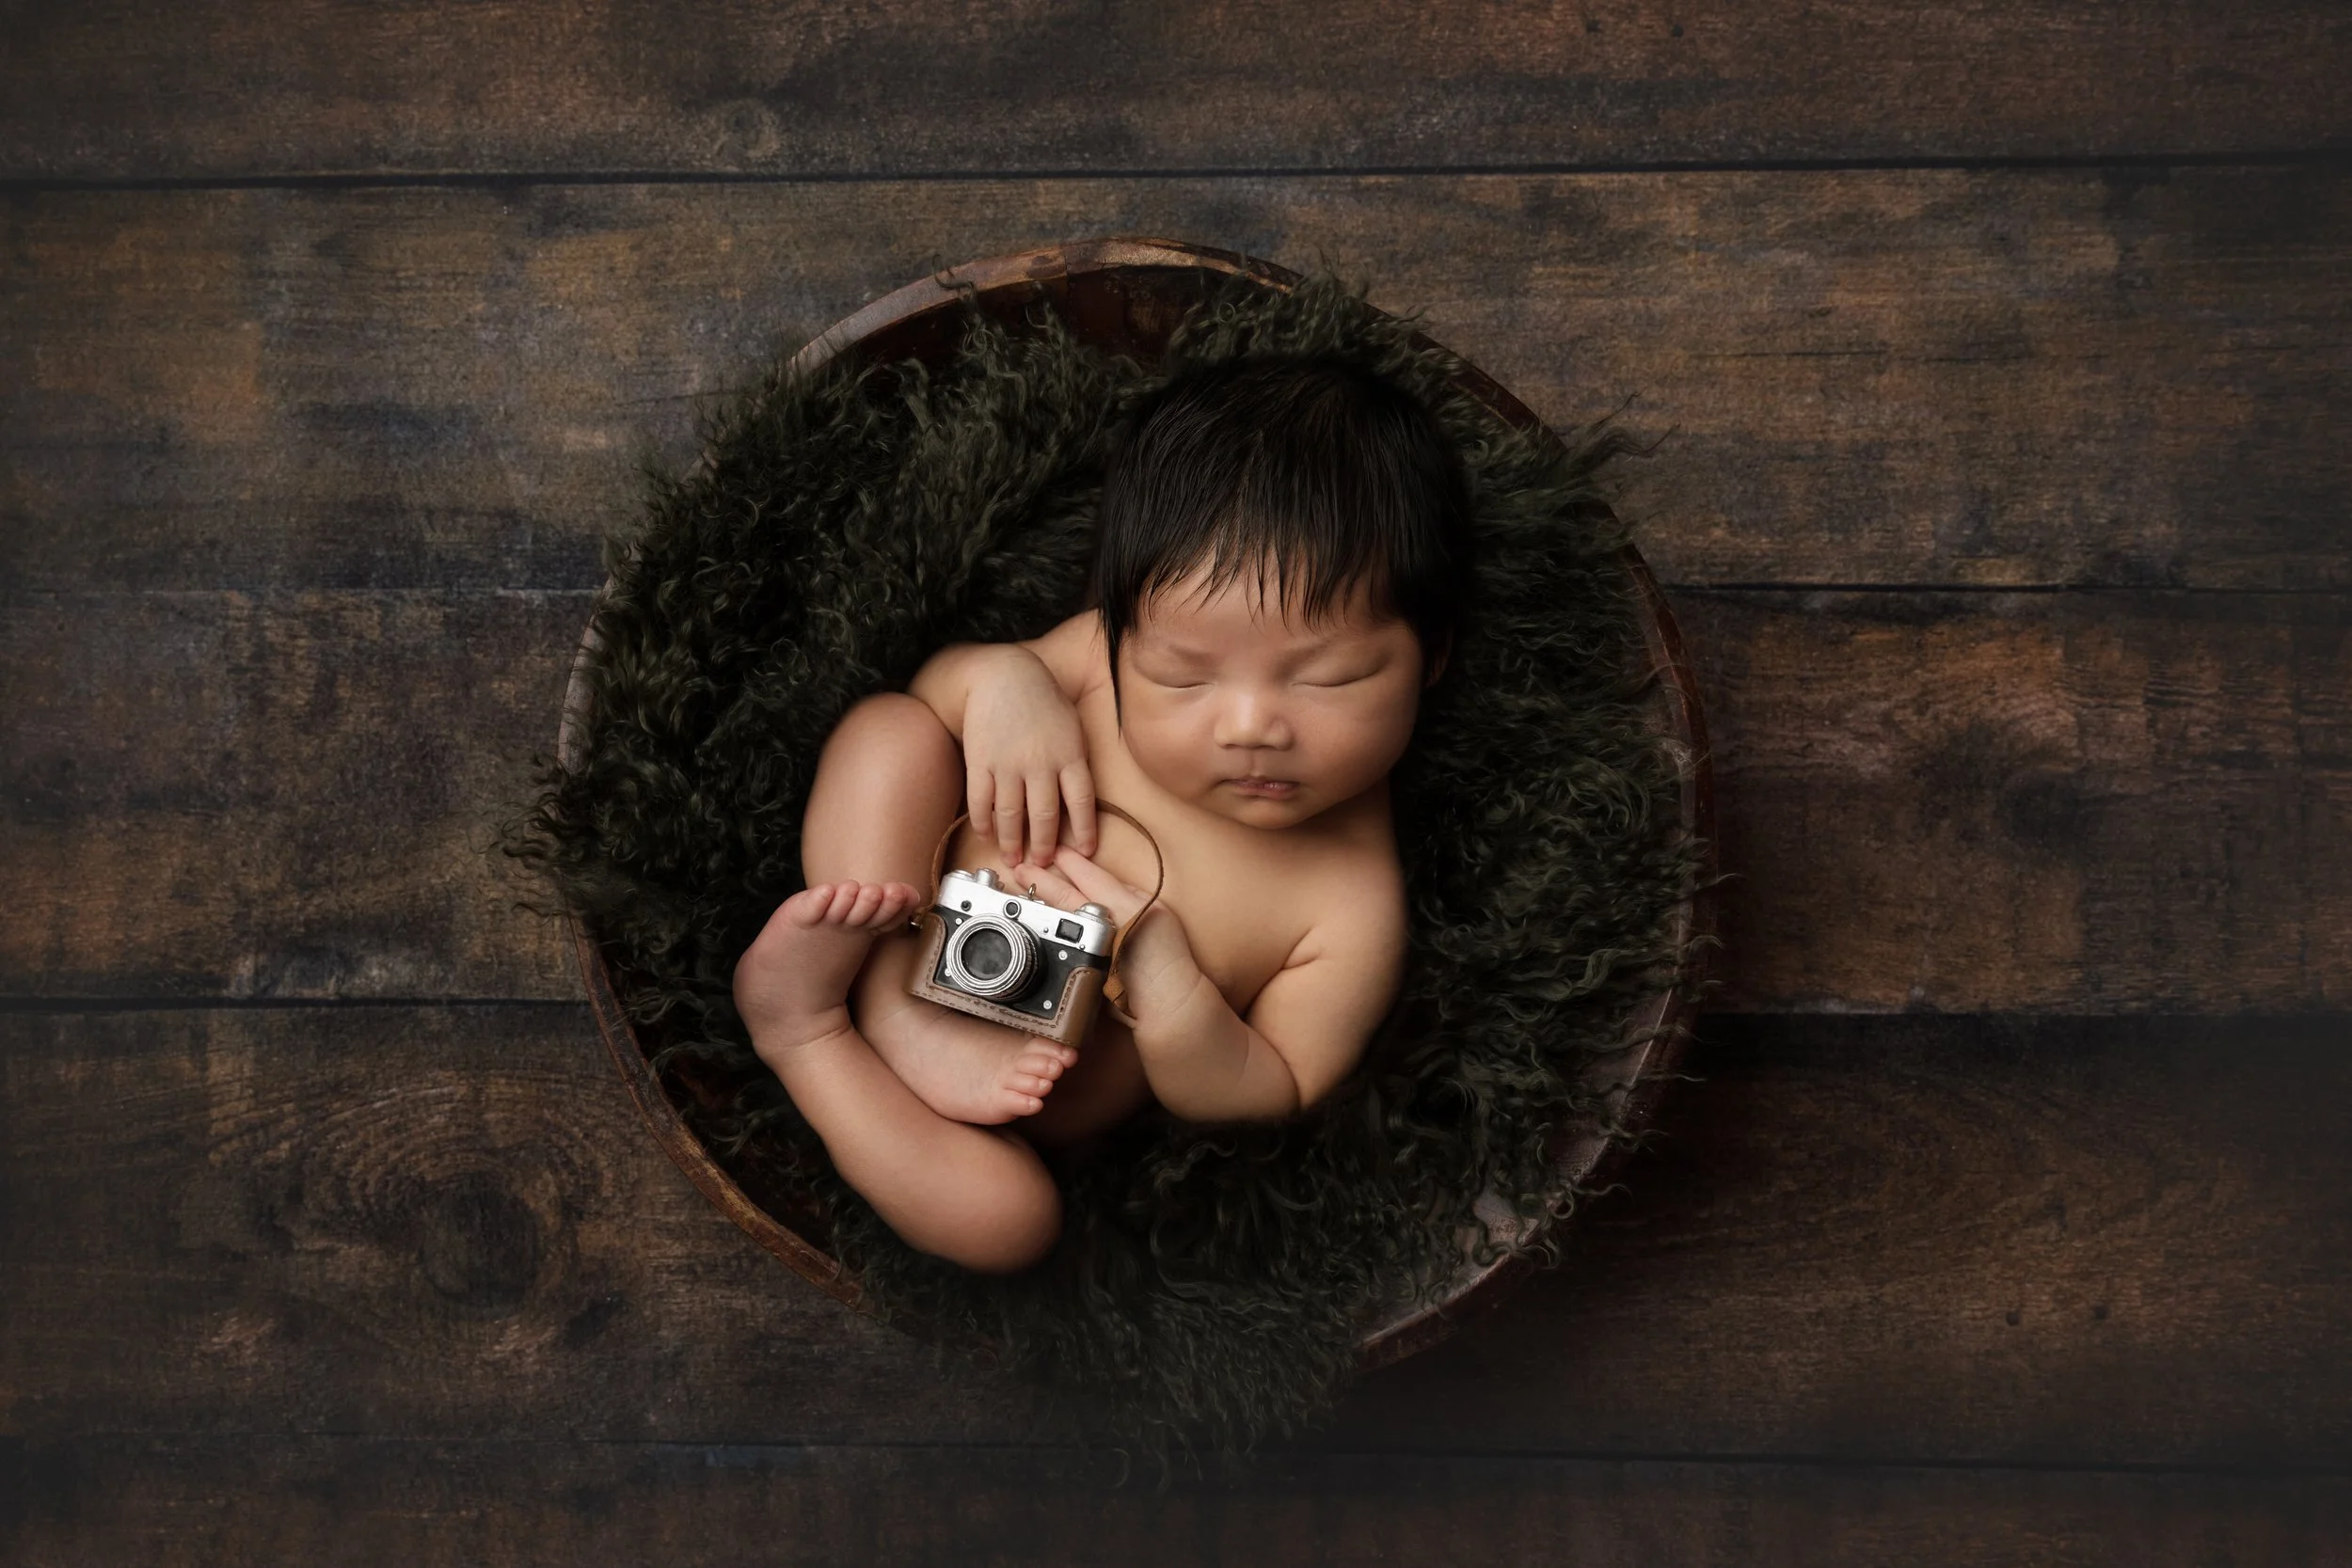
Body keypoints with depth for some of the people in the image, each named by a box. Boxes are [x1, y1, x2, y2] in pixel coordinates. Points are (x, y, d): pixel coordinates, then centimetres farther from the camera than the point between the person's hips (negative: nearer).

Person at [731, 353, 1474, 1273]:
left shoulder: (1352, 912, -23)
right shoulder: (1110, 657, -17)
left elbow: (1272, 1101, -12)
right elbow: (931, 682, 1)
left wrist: (1173, 997, -32)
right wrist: (1001, 676, -25)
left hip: (1029, 1113, -2)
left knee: (1008, 1216, -32)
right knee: (890, 725, -20)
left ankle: (804, 1029, -19)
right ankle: (897, 1020, -26)